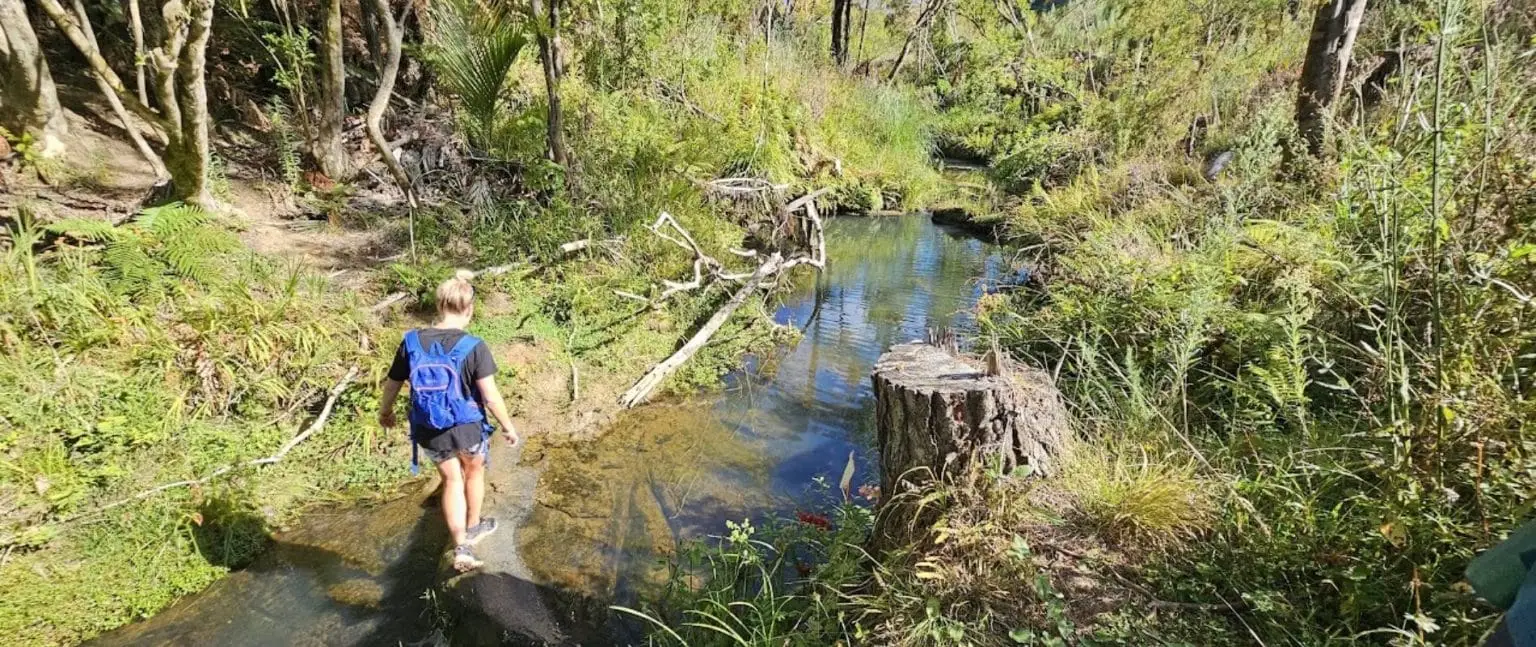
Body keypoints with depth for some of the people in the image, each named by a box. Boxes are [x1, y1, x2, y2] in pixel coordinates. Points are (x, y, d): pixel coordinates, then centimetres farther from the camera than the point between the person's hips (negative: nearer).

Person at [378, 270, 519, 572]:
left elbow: (392, 385, 1)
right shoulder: (474, 348, -22)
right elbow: (491, 396, -20)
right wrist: (507, 426, -4)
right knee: (474, 472, 27)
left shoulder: (412, 342, -11)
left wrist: (385, 412, 21)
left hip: (429, 430, 3)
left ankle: (461, 546, 24)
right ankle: (473, 527, 48)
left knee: (451, 480, 24)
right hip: (467, 428, -3)